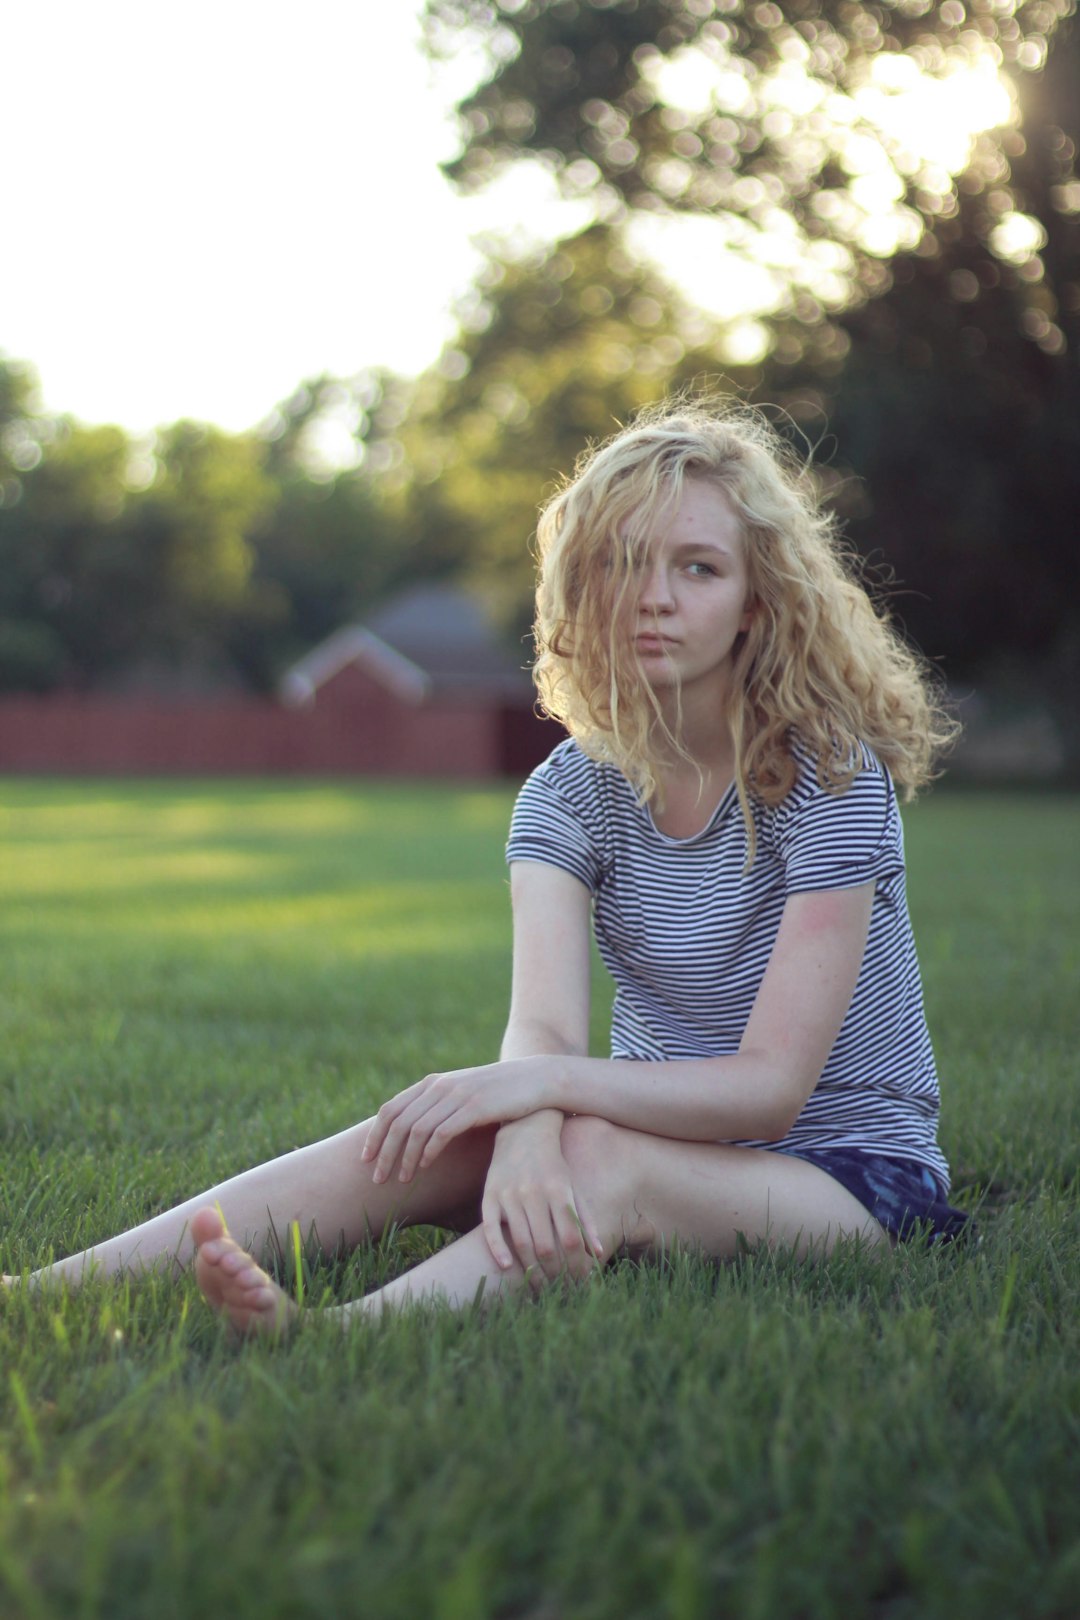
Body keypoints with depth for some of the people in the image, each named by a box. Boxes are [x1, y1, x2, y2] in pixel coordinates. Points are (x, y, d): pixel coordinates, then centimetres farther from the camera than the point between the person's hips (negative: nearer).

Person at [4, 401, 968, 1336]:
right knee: (427, 1143, -24)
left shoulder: (831, 774, -16)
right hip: (659, 1140, 4)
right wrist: (524, 1135, -44)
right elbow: (542, 1026, -19)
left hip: (851, 1176, -4)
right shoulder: (573, 793, -2)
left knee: (604, 1159, -36)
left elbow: (772, 1087, -22)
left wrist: (537, 1084, -37)